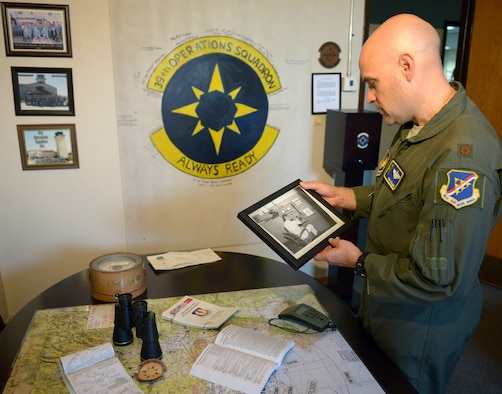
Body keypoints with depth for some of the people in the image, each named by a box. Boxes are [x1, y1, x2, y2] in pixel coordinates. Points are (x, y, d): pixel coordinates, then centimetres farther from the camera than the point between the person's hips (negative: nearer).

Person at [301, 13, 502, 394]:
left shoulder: (462, 154, -34)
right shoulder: (418, 127, 0)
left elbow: (438, 278, -31)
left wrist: (359, 261, -18)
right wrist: (342, 195, 4)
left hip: (419, 329, -8)